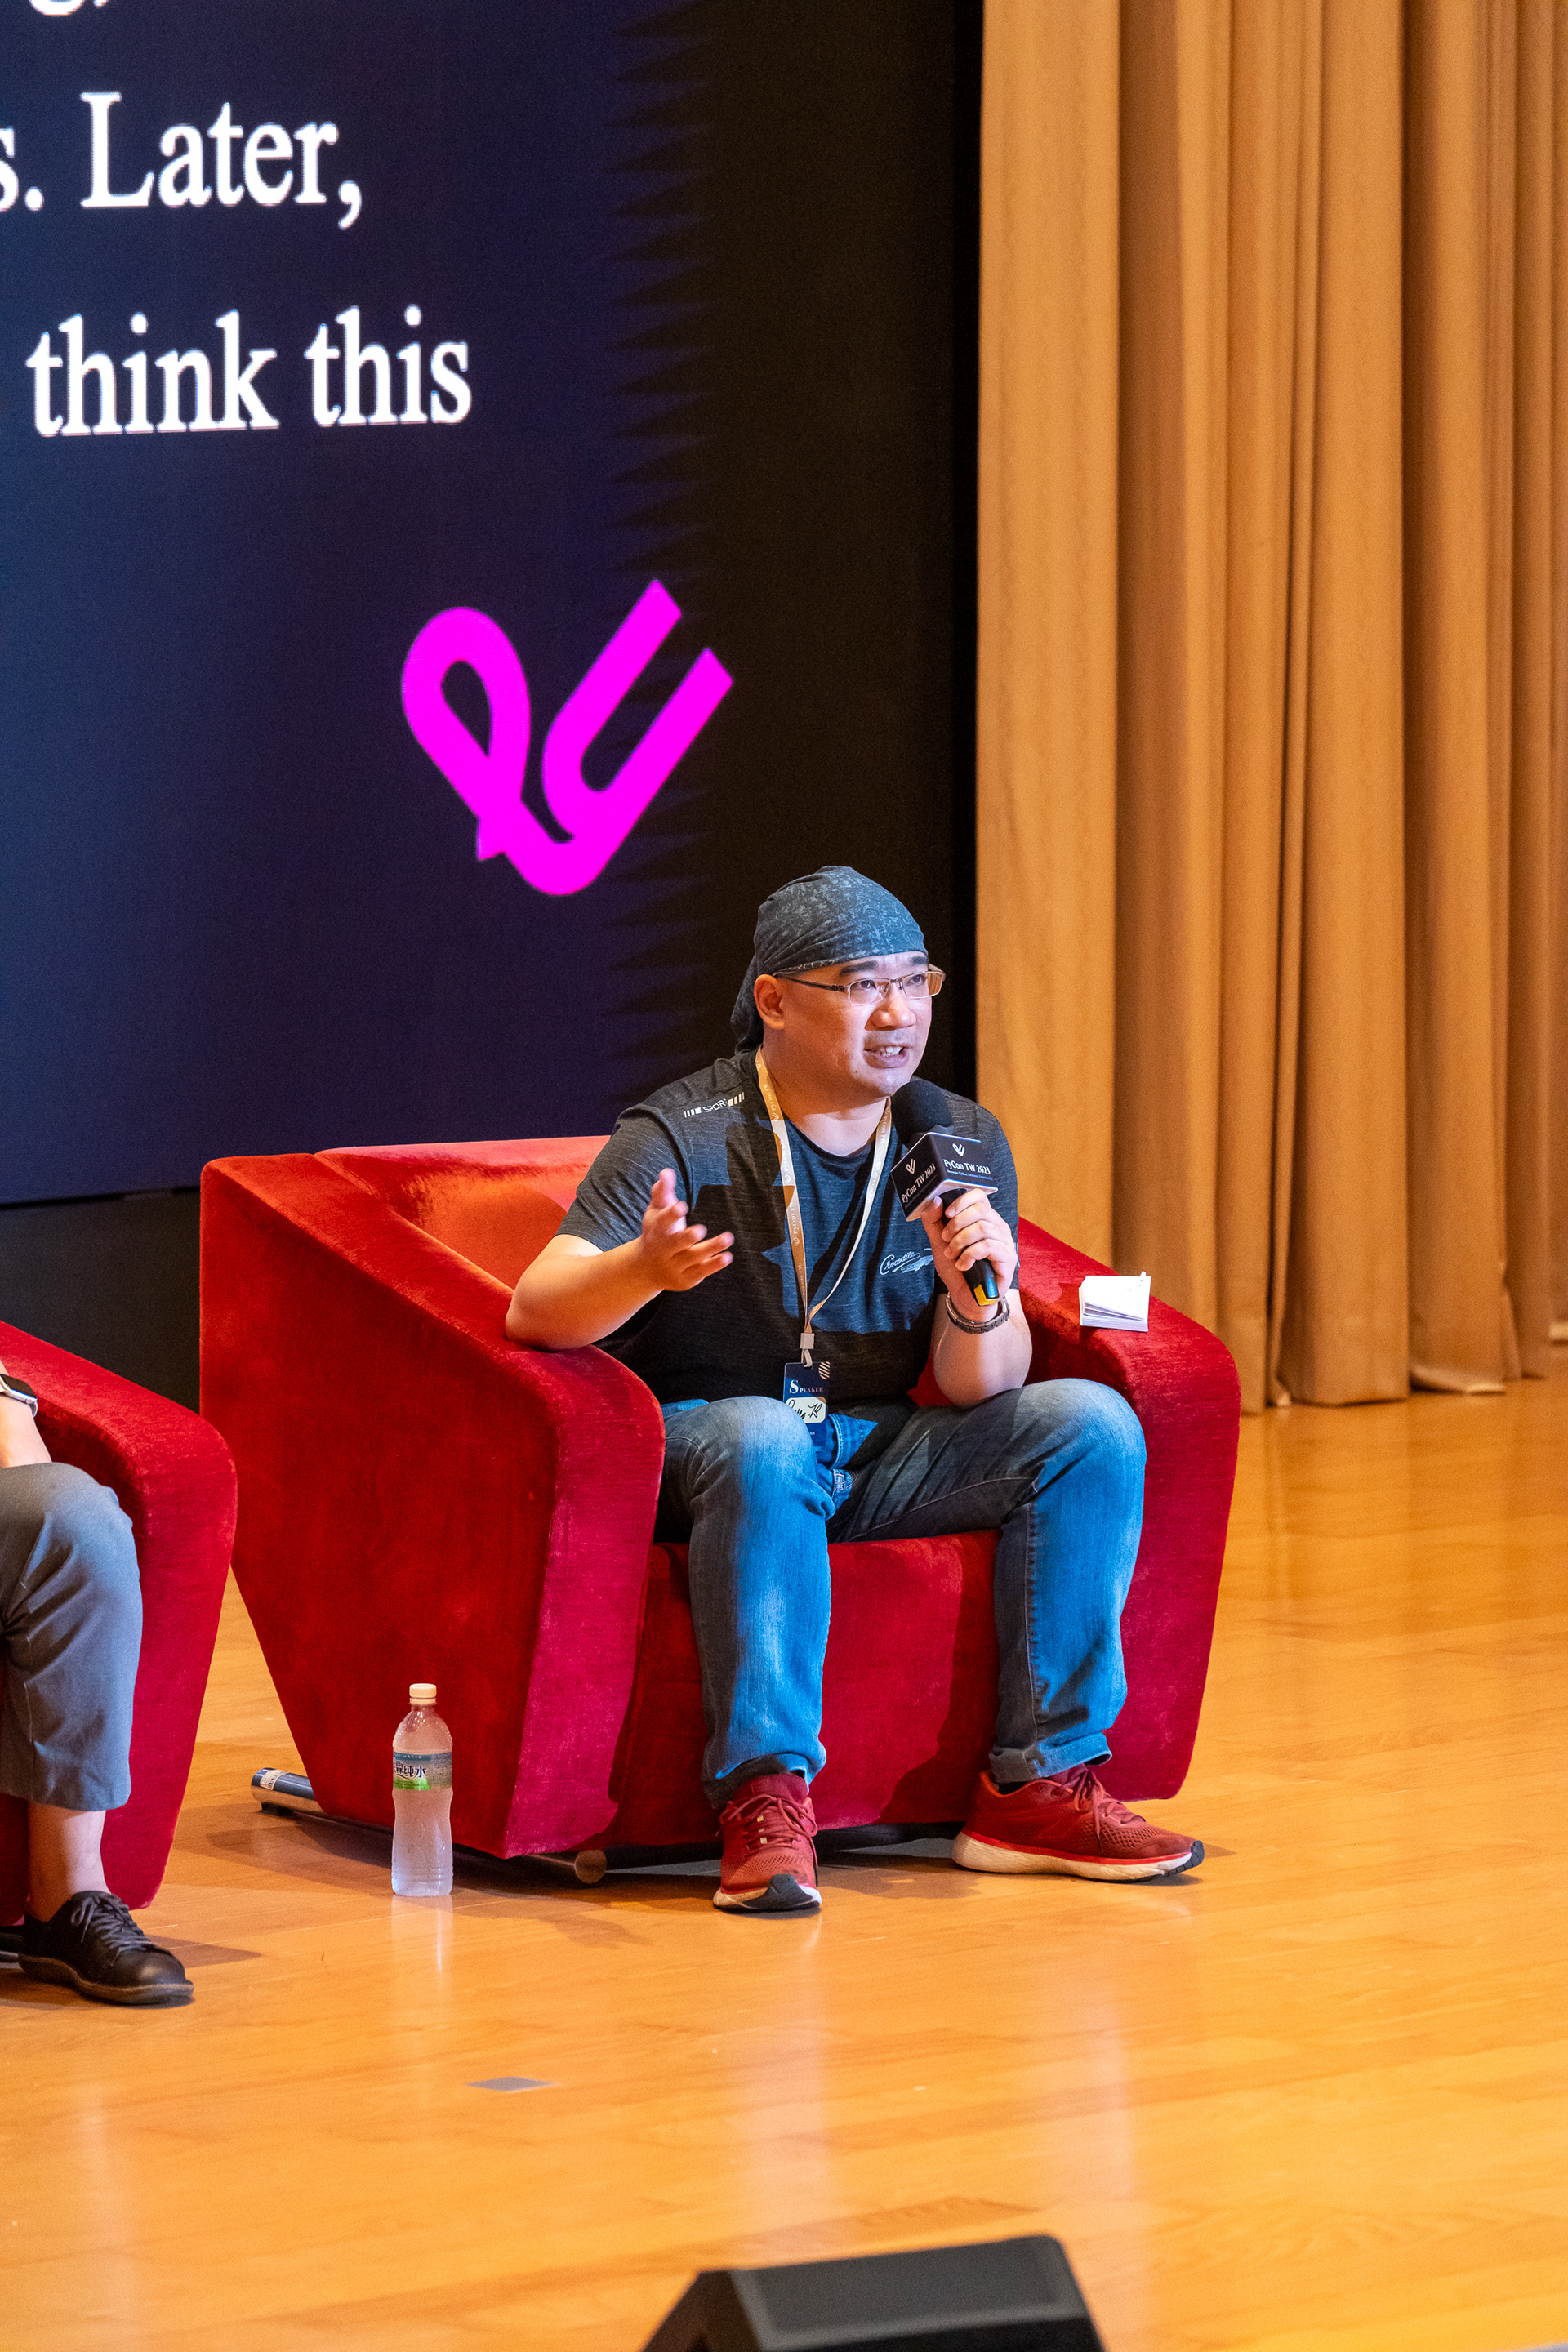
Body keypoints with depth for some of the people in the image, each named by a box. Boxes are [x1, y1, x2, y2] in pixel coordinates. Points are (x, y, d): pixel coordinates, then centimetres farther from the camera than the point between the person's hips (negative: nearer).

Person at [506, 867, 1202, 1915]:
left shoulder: (962, 1143, 2)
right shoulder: (682, 1141, -12)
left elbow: (977, 1392, -3)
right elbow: (536, 1311, -24)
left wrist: (980, 1304, -26)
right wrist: (644, 1270, -46)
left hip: (877, 1454, 5)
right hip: (694, 1442, -5)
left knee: (1092, 1425, -15)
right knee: (764, 1439, -38)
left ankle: (1039, 1787, -15)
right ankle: (767, 1804, -39)